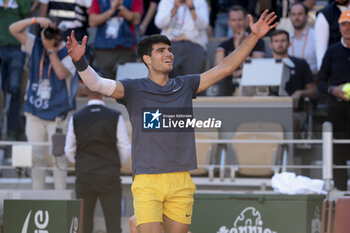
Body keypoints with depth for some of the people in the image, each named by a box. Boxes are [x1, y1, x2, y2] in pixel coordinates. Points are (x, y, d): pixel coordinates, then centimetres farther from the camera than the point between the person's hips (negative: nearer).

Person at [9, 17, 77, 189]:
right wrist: (35, 20, -14)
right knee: (36, 157, 6)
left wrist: (52, 50, -20)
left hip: (57, 114, -4)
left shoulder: (69, 53, -7)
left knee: (58, 157, -2)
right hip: (34, 111, 4)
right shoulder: (36, 45, 5)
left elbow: (62, 73, -24)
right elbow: (14, 29, -1)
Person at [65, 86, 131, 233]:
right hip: (109, 179, -2)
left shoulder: (76, 119, 0)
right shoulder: (115, 117, -5)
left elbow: (69, 152, 6)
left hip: (84, 178, 2)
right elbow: (125, 150, -2)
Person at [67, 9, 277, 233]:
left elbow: (225, 68, 13)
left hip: (181, 181, 4)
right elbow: (98, 84, -13)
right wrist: (80, 61, -33)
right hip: (147, 182, -3)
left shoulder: (185, 86, 11)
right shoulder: (134, 89, 1)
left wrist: (253, 37, 8)